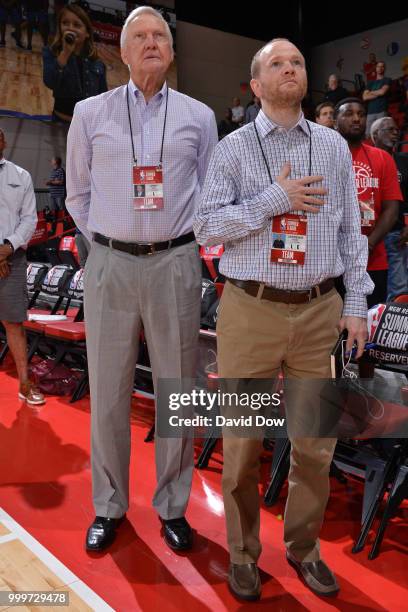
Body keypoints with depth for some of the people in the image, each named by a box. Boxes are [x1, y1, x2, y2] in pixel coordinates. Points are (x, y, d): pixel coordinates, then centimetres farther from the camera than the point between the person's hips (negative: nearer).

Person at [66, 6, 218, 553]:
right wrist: (104, 243, 7)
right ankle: (108, 507, 24)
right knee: (108, 393, 6)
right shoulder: (90, 113, 7)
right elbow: (78, 193, 13)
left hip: (176, 265, 0)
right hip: (109, 264, 0)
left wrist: (186, 243, 8)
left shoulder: (199, 116, 8)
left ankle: (172, 505, 23)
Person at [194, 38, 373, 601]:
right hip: (251, 311, -2)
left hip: (319, 311, 3)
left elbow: (351, 230, 9)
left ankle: (304, 547, 32)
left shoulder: (334, 146, 10)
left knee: (316, 441, 10)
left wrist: (357, 303, 4)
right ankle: (243, 552, 28)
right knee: (243, 442, 7)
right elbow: (205, 226, -5)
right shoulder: (234, 147, 2)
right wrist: (274, 199, -14)